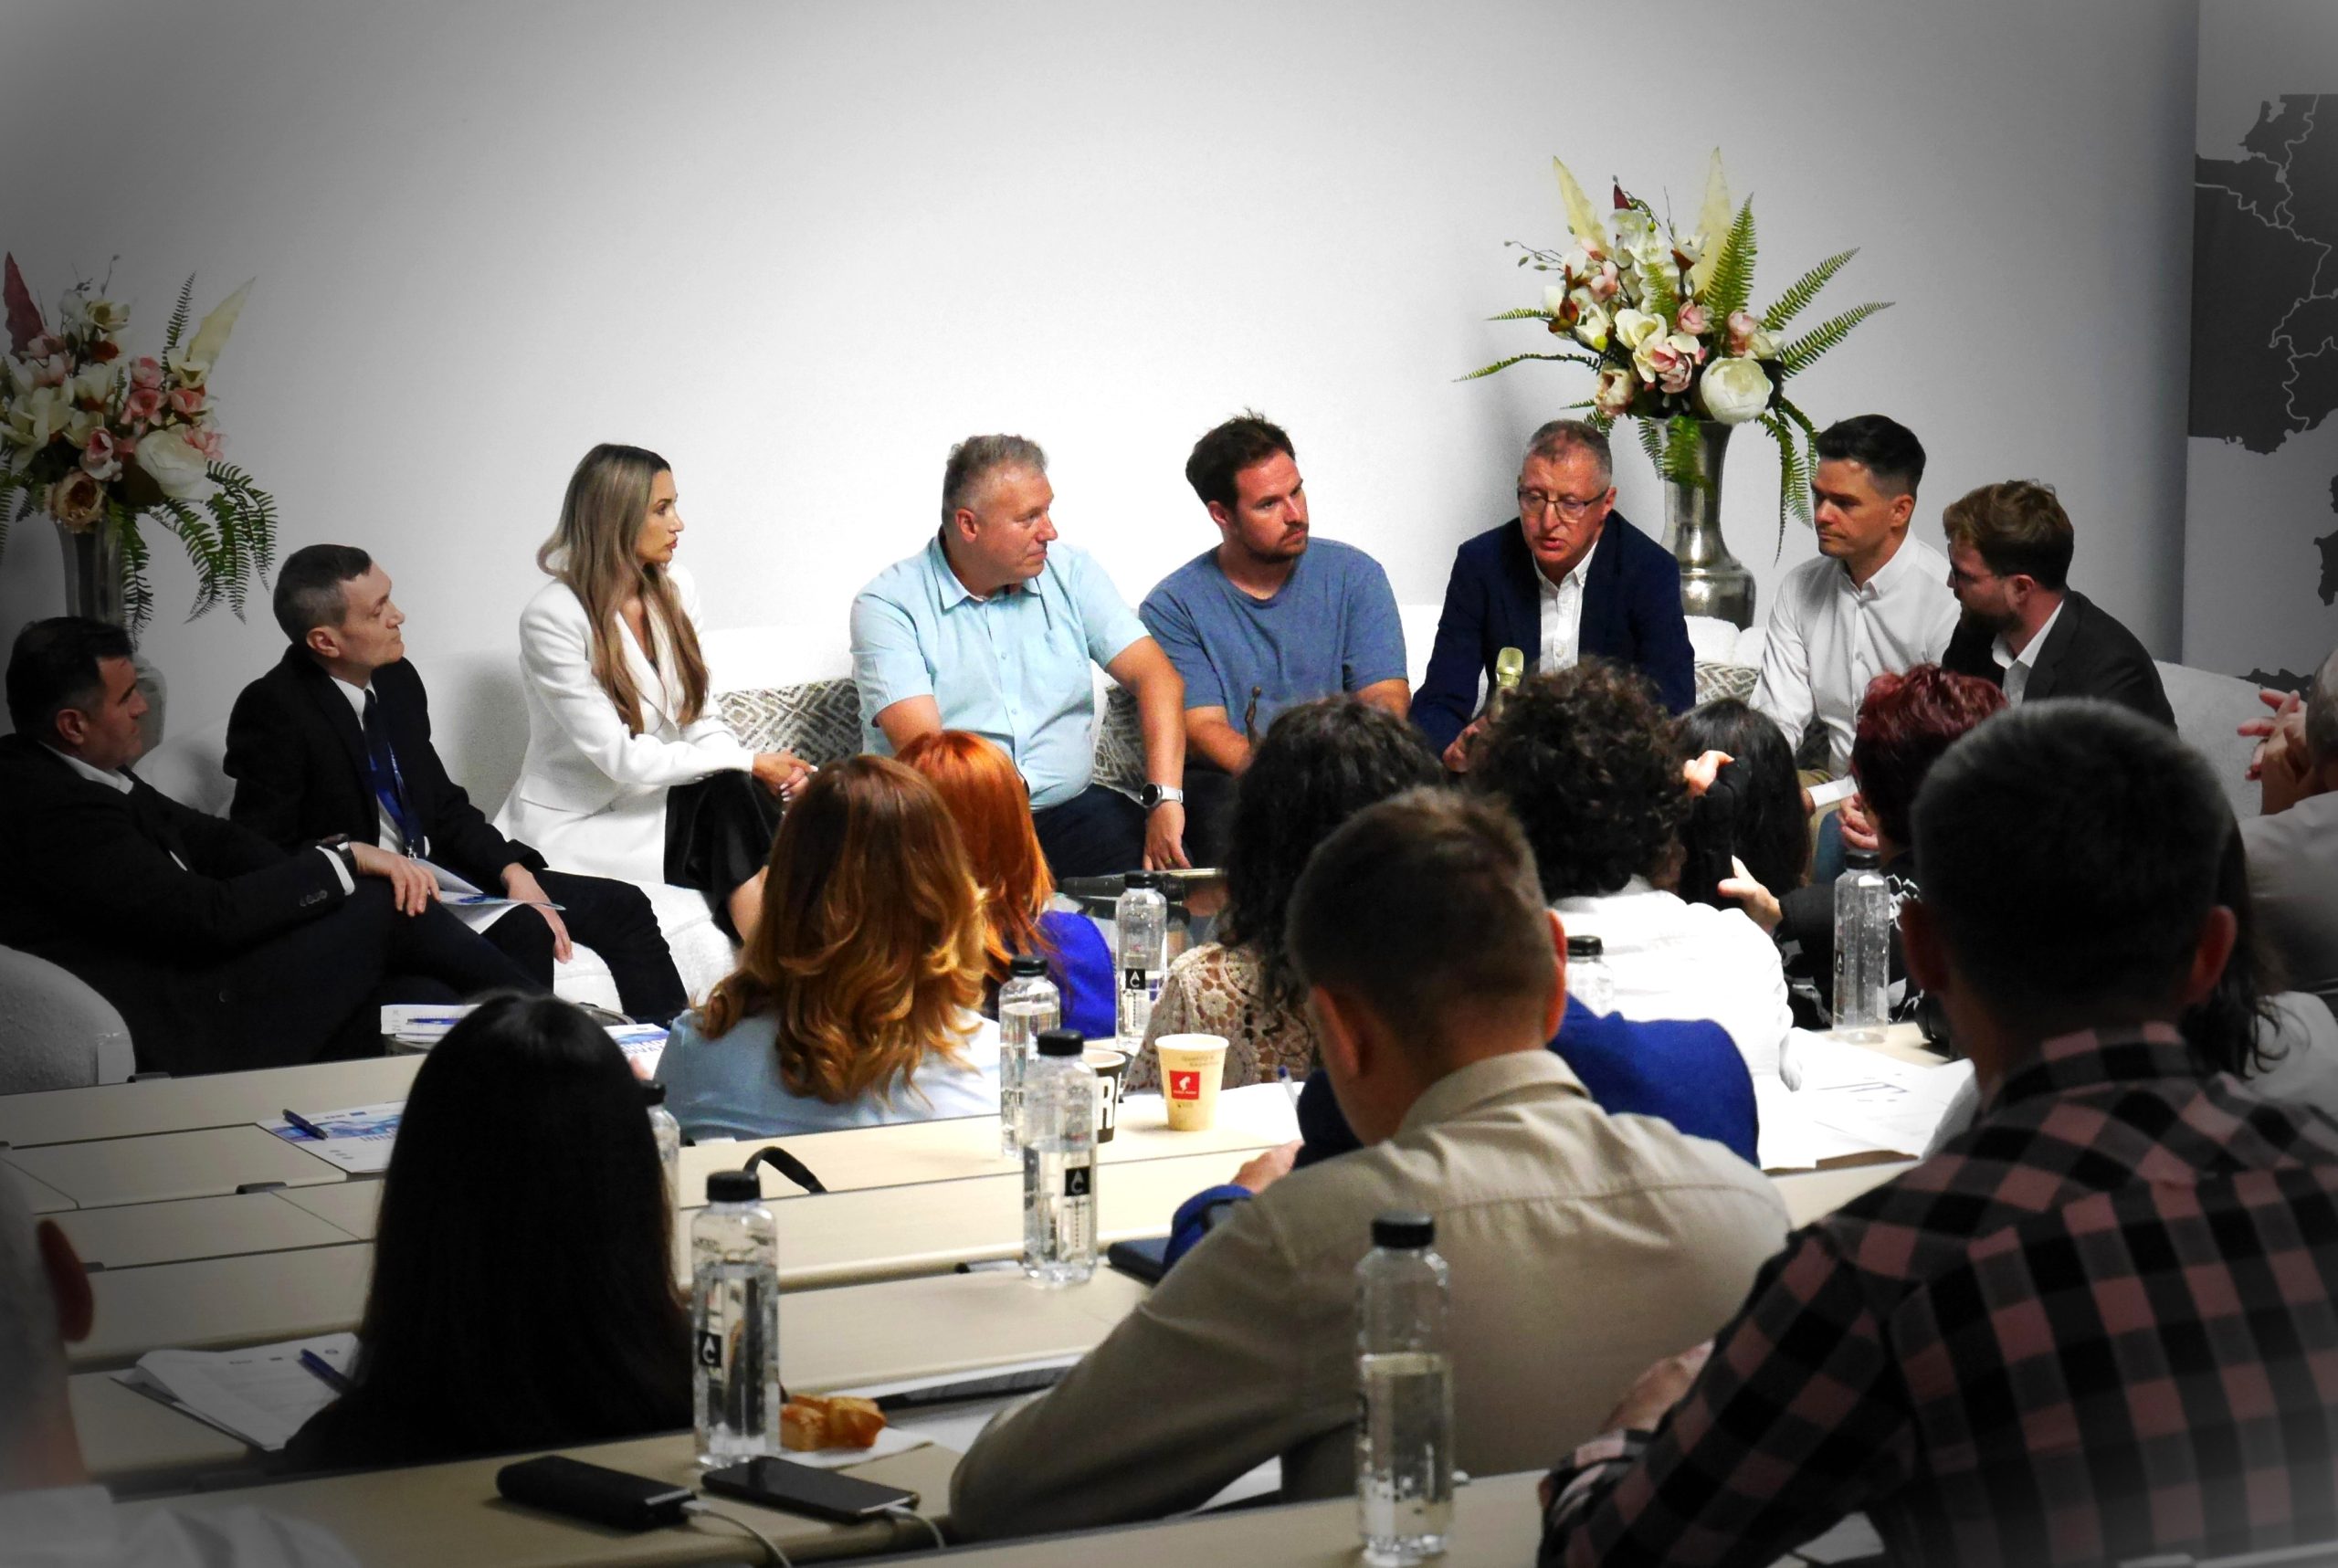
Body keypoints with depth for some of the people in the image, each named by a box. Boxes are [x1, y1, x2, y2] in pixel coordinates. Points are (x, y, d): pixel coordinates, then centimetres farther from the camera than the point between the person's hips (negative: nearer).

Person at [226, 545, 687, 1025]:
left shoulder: (397, 680, 5)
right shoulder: (273, 710, -17)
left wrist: (513, 872, -1)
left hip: (429, 870, 9)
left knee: (620, 906, 1)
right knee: (520, 930, -31)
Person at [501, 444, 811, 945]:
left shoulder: (675, 589, 6)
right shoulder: (551, 618, -16)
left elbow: (702, 718, 6)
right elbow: (619, 756, -19)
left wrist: (769, 776, -15)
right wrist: (748, 763, -18)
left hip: (655, 800, 6)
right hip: (578, 823, -6)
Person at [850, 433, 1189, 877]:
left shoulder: (1070, 574, 10)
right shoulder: (889, 604, -4)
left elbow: (1157, 677, 2)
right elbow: (920, 747, -15)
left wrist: (1164, 798, -15)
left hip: (1068, 806, 4)